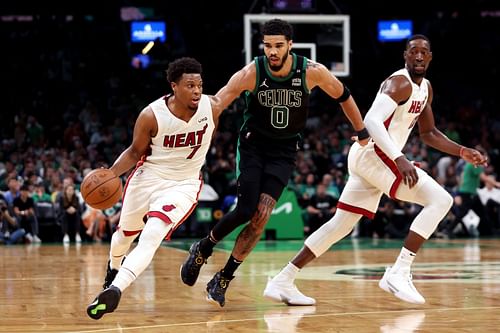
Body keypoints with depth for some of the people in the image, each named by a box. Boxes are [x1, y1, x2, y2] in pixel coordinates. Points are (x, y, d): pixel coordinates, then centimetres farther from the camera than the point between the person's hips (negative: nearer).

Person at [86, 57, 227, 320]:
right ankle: (113, 268, 58)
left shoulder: (212, 107, -18)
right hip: (148, 177, 2)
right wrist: (111, 173, -23)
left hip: (183, 185, -1)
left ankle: (115, 289, -30)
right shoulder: (151, 115, -21)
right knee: (126, 232, 25)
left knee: (151, 238, -26)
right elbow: (135, 152, -5)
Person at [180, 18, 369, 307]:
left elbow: (343, 97, 2)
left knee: (261, 216, -11)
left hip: (284, 151, 1)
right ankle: (202, 250, 14)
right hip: (253, 144, -1)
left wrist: (363, 134, 9)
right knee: (245, 211, -14)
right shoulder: (251, 73, -20)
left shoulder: (312, 72, -16)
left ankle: (224, 279, 2)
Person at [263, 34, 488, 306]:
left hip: (367, 157, 10)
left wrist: (462, 152, 16)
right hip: (374, 153, -10)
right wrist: (399, 159, -35)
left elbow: (429, 133, 27)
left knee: (341, 224, 13)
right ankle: (399, 273, -18)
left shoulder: (425, 88, 18)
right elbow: (372, 121, -27)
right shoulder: (400, 82, -13)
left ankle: (283, 281, 14)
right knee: (441, 200, -15)